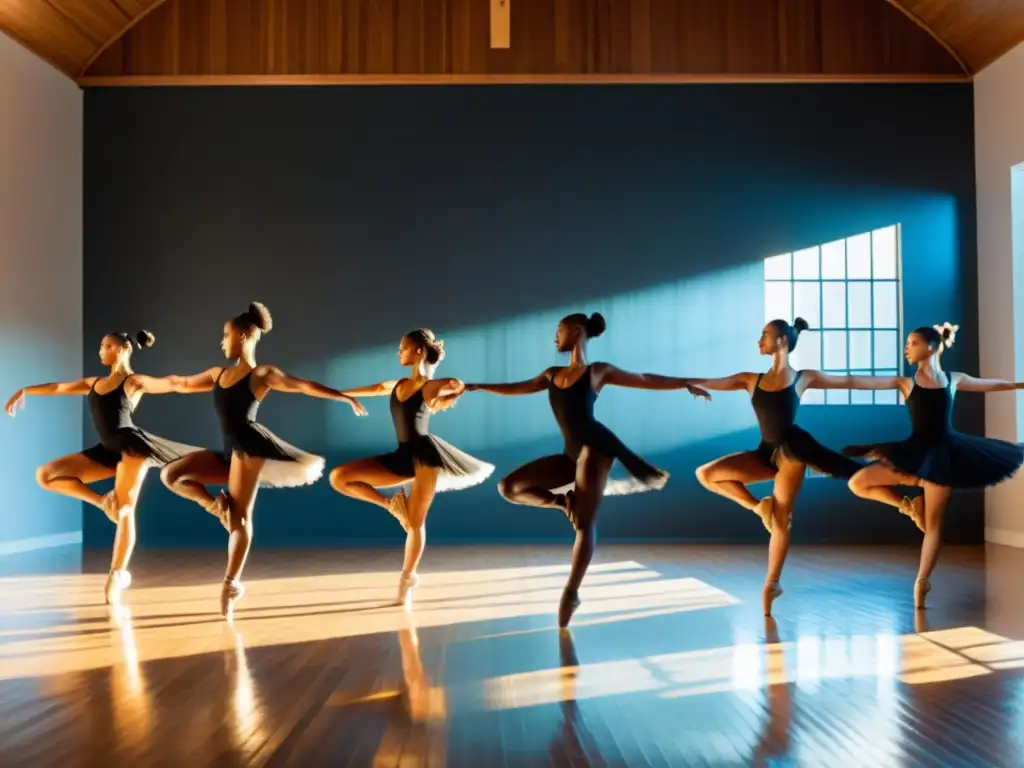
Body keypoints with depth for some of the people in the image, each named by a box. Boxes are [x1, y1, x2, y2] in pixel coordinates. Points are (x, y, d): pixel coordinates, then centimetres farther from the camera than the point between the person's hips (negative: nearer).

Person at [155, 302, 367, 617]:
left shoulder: (262, 374, -1)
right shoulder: (220, 373, 18)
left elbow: (305, 386, -7)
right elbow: (183, 384, 33)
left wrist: (346, 397, -14)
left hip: (249, 447, -7)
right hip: (229, 450, 7)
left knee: (241, 516, -8)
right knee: (171, 475, -3)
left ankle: (231, 582, -4)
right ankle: (219, 506, -1)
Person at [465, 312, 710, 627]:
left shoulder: (599, 371, 5)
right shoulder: (552, 374, 20)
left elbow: (645, 380, 9)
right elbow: (515, 388, 30)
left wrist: (687, 383, 6)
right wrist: (476, 387, 31)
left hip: (595, 447, -6)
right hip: (572, 452, 6)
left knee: (585, 522, -11)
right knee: (509, 487, -2)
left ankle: (571, 591, -9)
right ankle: (567, 502, 3)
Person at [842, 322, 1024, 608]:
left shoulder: (954, 379, 5)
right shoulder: (905, 382, 1)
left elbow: (992, 385, 19)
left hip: (943, 452, -1)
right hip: (915, 451, 1)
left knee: (933, 522, 1)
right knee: (857, 483, -9)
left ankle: (921, 581, 8)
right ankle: (909, 505, 8)